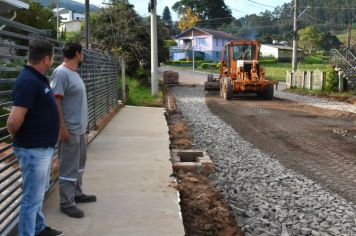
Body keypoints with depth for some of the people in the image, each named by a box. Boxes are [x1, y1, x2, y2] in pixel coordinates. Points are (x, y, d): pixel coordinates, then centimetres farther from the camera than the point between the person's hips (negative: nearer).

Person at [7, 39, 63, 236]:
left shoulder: (38, 78, 7)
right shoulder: (28, 81, -23)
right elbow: (14, 120, -31)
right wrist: (17, 137, -11)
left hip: (43, 148, 10)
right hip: (33, 150, -10)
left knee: (38, 193, 24)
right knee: (32, 198, 2)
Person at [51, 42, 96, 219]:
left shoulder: (74, 73, 12)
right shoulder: (61, 73, -17)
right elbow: (55, 101, -21)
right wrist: (62, 128, -22)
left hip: (80, 128, 10)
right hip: (70, 130, -10)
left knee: (79, 164, 19)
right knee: (69, 167, -2)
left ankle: (76, 194, 33)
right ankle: (66, 203, 7)